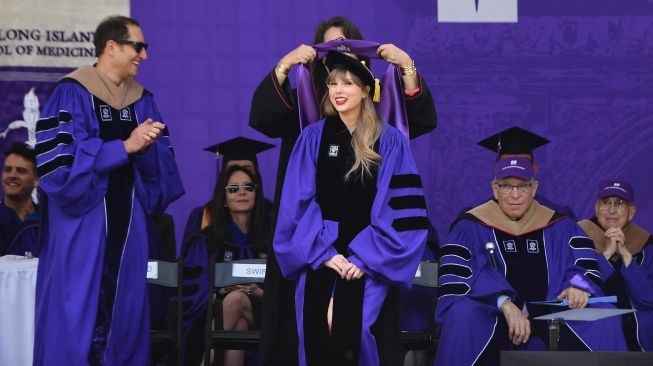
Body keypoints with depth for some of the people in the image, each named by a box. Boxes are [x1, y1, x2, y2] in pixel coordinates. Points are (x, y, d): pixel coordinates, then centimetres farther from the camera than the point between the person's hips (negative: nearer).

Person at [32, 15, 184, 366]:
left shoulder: (142, 100, 11)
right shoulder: (71, 94, -7)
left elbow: (162, 166, 8)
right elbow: (61, 160, -17)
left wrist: (145, 147, -14)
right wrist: (125, 146, -19)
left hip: (126, 223, 6)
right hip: (82, 222, -6)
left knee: (123, 313, 6)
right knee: (76, 313, -5)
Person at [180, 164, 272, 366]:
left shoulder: (271, 228, 4)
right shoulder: (211, 226, 5)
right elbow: (195, 278, 1)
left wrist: (260, 291, -16)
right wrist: (220, 288, -18)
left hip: (261, 314, 0)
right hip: (216, 310, 0)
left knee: (235, 299, -34)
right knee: (238, 327, -35)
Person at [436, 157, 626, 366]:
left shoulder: (560, 227, 13)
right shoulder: (470, 228, 3)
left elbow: (587, 267, 6)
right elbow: (455, 278, -10)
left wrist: (578, 286, -20)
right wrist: (504, 303, -26)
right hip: (490, 317, -3)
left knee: (603, 317, -22)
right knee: (464, 316, -36)